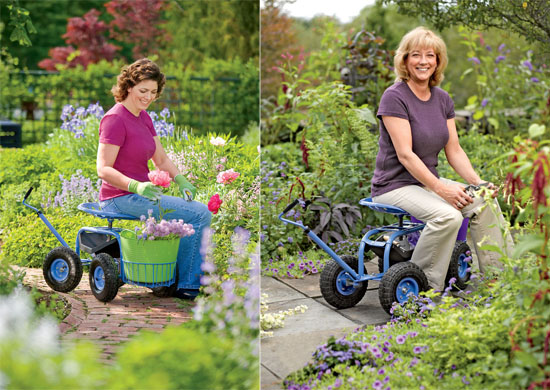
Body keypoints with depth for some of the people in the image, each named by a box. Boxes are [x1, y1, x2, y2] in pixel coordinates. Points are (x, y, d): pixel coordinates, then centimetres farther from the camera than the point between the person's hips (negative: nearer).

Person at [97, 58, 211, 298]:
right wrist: (136, 186, -35)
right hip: (121, 198, -10)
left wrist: (180, 180, -3)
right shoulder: (115, 118, -15)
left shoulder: (143, 117, 13)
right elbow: (103, 169, -21)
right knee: (200, 214, -17)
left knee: (200, 211, 15)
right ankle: (186, 284, -8)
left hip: (140, 193, 10)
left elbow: (161, 159, 16)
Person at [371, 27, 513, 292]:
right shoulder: (394, 97, -14)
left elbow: (454, 151, 7)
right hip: (395, 186, -7)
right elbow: (405, 154, -20)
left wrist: (478, 183, -10)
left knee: (485, 203, -13)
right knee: (448, 215, -31)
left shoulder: (443, 99, 8)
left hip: (428, 181, 7)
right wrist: (440, 188, -27)